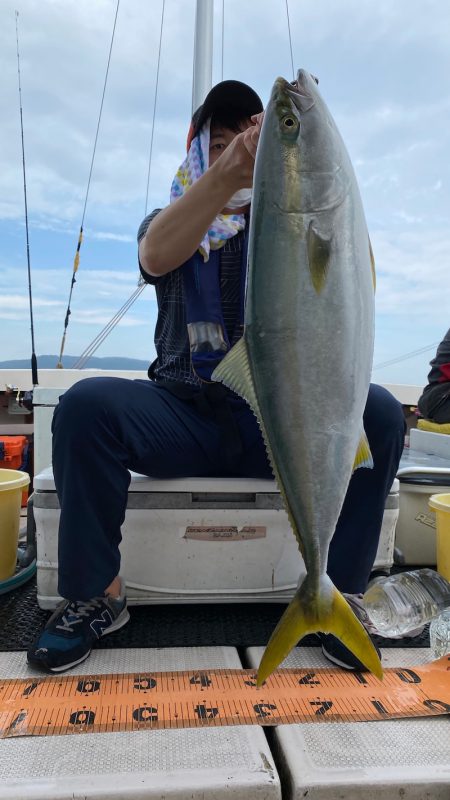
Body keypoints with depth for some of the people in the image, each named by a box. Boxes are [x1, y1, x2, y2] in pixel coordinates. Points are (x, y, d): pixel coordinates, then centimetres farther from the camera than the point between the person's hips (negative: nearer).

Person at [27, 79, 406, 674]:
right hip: (185, 413, 0)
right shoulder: (171, 220, 14)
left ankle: (338, 593, -11)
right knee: (88, 402, -27)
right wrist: (230, 169, -27)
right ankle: (97, 594, -11)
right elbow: (156, 256, -13)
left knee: (379, 412, -26)